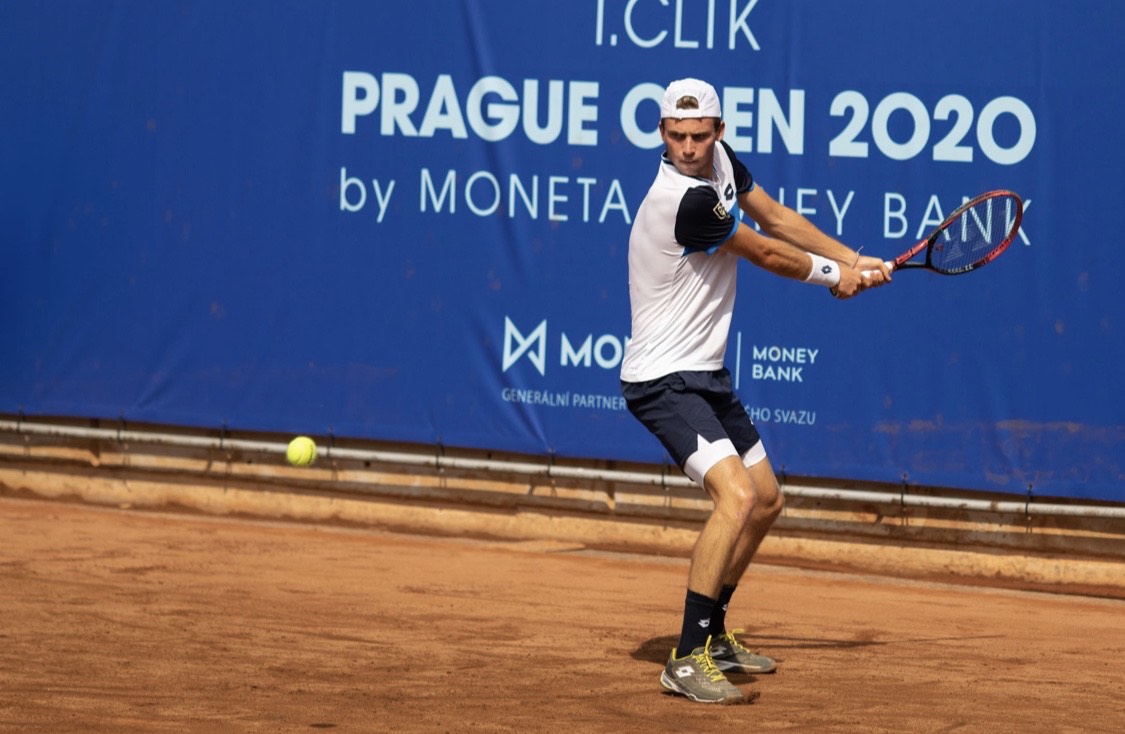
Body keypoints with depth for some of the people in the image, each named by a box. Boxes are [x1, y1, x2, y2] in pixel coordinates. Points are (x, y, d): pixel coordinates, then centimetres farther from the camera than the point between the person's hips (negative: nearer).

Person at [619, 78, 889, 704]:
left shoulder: (721, 160, 1)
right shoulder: (684, 200, -26)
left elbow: (776, 217, 14)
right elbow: (765, 253, -12)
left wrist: (855, 261, 7)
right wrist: (833, 275, 5)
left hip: (708, 375, 10)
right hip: (663, 381, -10)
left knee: (766, 500, 20)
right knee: (736, 496, -27)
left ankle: (712, 632, 35)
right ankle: (687, 659, -24)